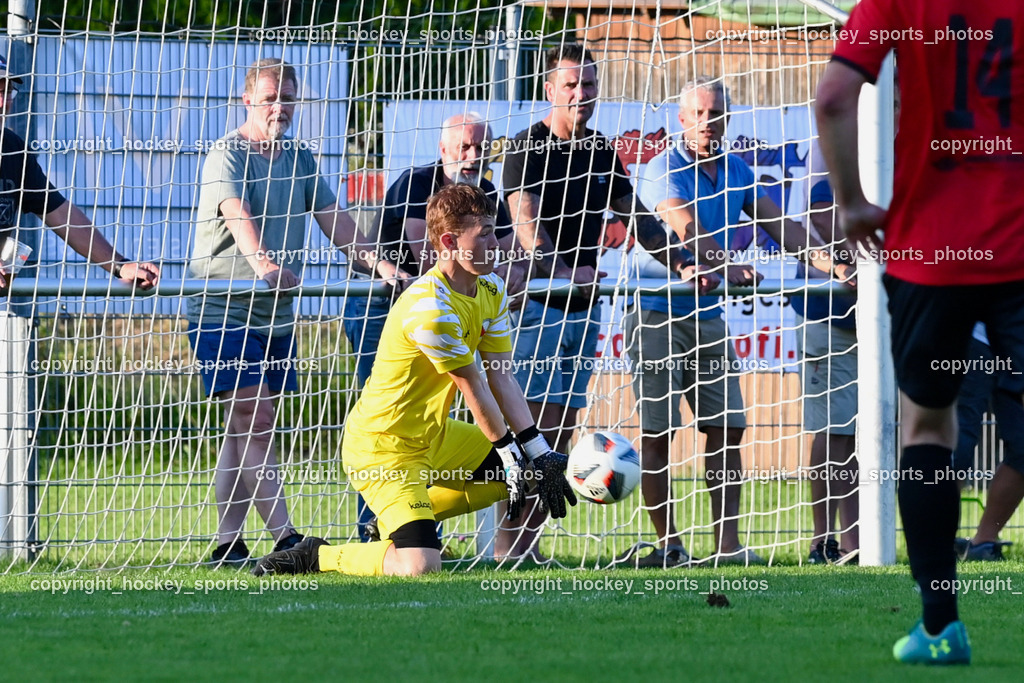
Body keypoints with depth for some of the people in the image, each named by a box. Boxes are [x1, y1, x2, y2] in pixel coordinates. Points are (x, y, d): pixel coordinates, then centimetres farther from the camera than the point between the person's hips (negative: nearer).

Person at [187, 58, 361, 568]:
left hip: (276, 313, 7)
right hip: (223, 309, -7)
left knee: (248, 426, 6)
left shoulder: (299, 158, 14)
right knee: (254, 417, -13)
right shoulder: (228, 156, -9)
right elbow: (238, 216, -26)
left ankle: (227, 543, 8)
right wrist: (262, 264, -44)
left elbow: (334, 220, 14)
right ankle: (285, 538, -19)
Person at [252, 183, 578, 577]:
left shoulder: (491, 291, 3)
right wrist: (508, 449, -8)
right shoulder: (430, 309, -26)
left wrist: (540, 455, -3)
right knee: (420, 568, -24)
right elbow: (473, 387, -18)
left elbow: (501, 380, 2)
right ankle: (319, 557, -1)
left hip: (434, 436, 10)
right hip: (381, 446, -10)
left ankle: (420, 514, 21)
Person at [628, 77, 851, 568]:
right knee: (656, 431, -6)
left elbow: (777, 224, 11)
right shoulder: (664, 169, -9)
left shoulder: (736, 172, 12)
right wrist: (728, 268, -39)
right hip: (655, 312, -6)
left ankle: (727, 544, -3)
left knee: (727, 426, -2)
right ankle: (668, 544, -1)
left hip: (707, 315, 6)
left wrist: (828, 262, -3)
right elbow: (685, 228, -25)